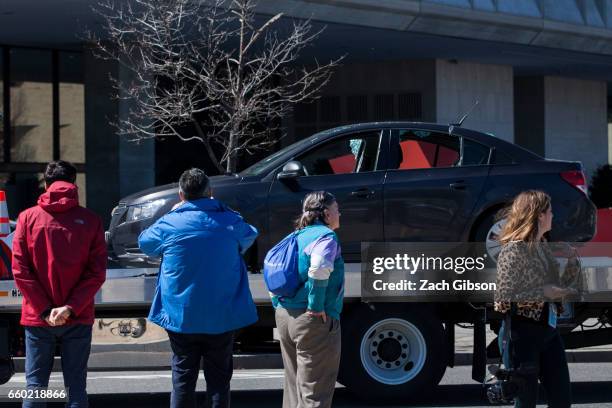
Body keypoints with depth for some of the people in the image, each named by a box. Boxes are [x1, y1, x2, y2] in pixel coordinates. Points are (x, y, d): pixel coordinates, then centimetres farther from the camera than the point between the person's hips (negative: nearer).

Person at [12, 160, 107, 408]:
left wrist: (44, 310, -6)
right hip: (78, 320, 0)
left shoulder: (28, 218, 0)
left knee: (35, 385, 5)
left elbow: (20, 270, -5)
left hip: (37, 320, 0)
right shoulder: (90, 221, 0)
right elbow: (97, 272, -6)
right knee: (76, 387, 4)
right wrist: (70, 308, -9)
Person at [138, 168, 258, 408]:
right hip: (222, 317, 0)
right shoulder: (229, 222, -4)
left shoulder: (169, 224, -8)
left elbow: (145, 243, 13)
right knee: (218, 379, 6)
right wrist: (218, 208, 21)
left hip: (181, 317, 0)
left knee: (183, 379, 7)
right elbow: (250, 236, 19)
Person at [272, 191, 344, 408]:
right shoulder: (325, 236, -11)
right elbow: (319, 270, -29)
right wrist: (316, 305, -21)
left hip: (284, 316, 9)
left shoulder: (296, 237, 15)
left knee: (294, 386, 16)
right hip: (313, 318, -8)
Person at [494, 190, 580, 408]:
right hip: (522, 332, -9)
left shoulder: (543, 247, 12)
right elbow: (503, 296, -19)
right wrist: (544, 293, -22)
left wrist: (572, 266, 5)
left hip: (548, 330, 9)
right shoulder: (513, 250, -14)